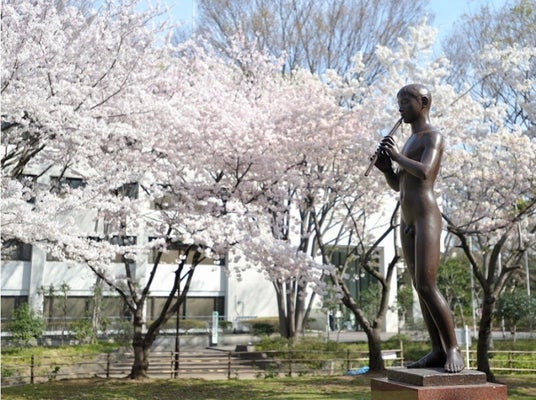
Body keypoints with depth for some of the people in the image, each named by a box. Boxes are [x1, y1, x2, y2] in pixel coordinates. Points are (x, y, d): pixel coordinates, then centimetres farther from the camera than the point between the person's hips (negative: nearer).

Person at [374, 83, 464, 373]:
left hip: (427, 217, -9)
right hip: (407, 221, 9)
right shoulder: (409, 142, 22)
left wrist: (396, 155, -11)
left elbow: (424, 172, -25)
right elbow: (397, 185, 23)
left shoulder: (434, 137, -7)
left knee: (427, 287, -15)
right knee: (420, 288, 4)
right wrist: (385, 166, 4)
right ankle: (438, 351, 6)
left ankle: (453, 349, -5)